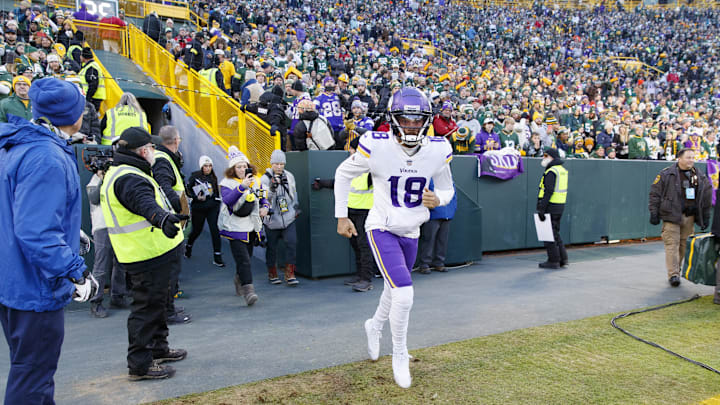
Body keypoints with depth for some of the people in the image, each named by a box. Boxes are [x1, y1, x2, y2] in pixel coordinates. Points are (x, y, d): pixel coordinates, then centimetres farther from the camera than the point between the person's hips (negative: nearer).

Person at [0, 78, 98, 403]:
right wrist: (76, 273, -26)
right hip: (35, 287, -10)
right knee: (32, 377, 5)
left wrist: (68, 233, 23)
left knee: (30, 367, 25)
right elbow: (37, 232, -30)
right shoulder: (47, 158, -25)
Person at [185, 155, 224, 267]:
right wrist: (196, 197, -17)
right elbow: (187, 190, -3)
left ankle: (217, 257, -3)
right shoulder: (195, 176, -5)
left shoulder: (213, 177, 6)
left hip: (212, 208, 2)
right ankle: (188, 246, 45)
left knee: (215, 230, -8)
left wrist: (218, 203, 13)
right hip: (198, 208, -2)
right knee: (197, 230, 12)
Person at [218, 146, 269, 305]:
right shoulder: (227, 183, -8)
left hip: (251, 227, 6)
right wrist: (242, 187, -37)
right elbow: (228, 200, -27)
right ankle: (248, 291, -16)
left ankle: (239, 283, 39)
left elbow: (263, 198, 23)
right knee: (243, 260, -15)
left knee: (246, 258, 18)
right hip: (235, 228, -6)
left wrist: (265, 207, 2)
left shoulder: (255, 181, 9)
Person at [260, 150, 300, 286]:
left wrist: (296, 207, 23)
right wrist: (272, 187, -34)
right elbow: (265, 198, -18)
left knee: (292, 243, -10)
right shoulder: (265, 179, -8)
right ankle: (272, 273, 26)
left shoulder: (289, 176, 5)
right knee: (271, 247, 8)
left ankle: (290, 274, -2)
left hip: (288, 218, 3)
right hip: (272, 220, -2)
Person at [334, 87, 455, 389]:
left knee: (396, 289, 21)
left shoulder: (438, 150, -9)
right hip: (382, 229, -5)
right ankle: (399, 354, 9)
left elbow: (446, 188, 6)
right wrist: (341, 216, -2)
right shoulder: (376, 146, -19)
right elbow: (343, 174, -3)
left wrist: (437, 199, -18)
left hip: (411, 232, 5)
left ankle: (374, 325, 52)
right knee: (404, 294, -17)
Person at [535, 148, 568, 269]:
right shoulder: (562, 170, 15)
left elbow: (548, 192, -21)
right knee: (555, 233, 17)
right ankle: (562, 259, 20)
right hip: (560, 205, 9)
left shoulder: (551, 172, -15)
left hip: (551, 206, -9)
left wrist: (541, 209, -21)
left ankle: (553, 261, 2)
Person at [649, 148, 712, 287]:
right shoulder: (666, 174, -3)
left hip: (689, 217, 4)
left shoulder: (700, 177, 11)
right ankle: (673, 274, -11)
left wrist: (706, 217, 13)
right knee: (672, 244, -10)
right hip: (671, 215, -4)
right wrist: (654, 213, -7)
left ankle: (677, 271, 23)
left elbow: (707, 197, 16)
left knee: (683, 245, 9)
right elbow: (655, 194, -2)